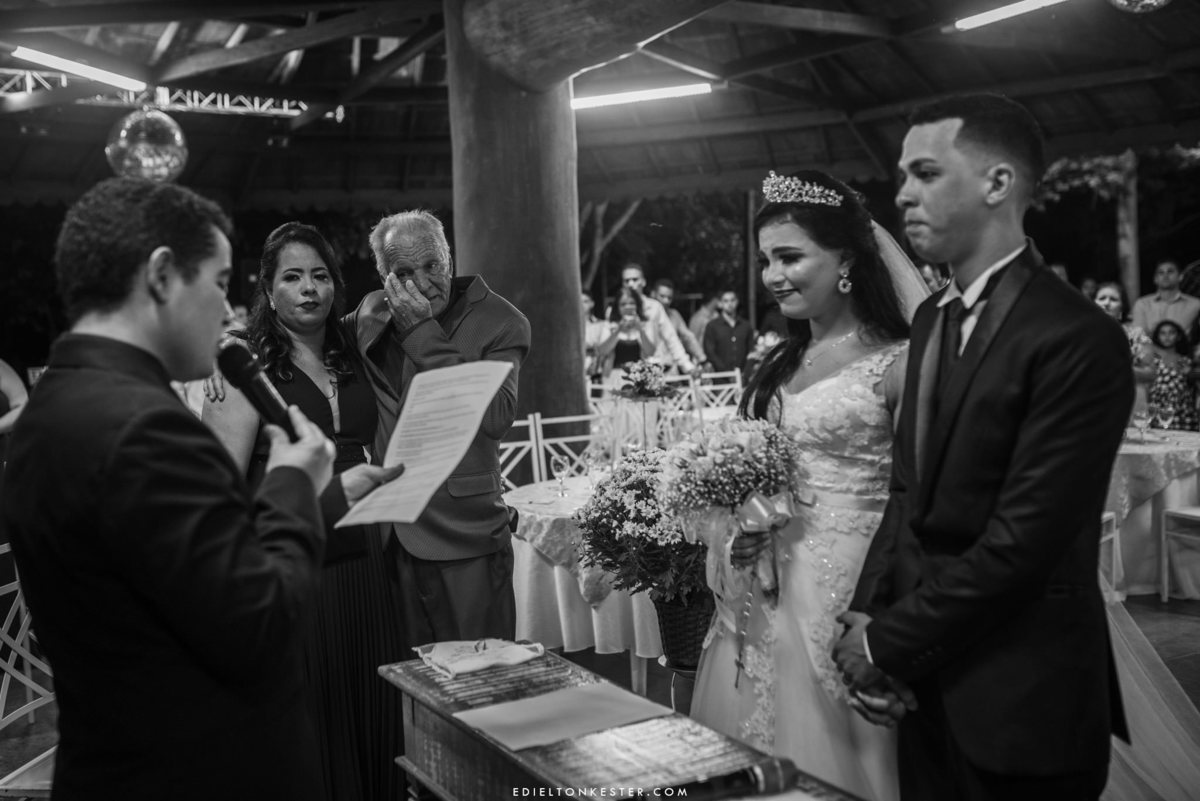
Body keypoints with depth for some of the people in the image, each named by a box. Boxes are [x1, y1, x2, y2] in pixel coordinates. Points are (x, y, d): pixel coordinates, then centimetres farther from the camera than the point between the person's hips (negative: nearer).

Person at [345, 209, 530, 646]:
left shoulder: (500, 322, -7)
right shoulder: (371, 313, 6)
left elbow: (496, 418, -22)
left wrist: (423, 333, -19)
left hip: (466, 537, -4)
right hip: (390, 533, 4)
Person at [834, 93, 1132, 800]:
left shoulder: (1078, 340, -17)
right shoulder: (933, 317, 8)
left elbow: (1024, 538, -20)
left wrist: (889, 643, -13)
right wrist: (868, 614, -1)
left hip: (1020, 696, -6)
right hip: (928, 678, 7)